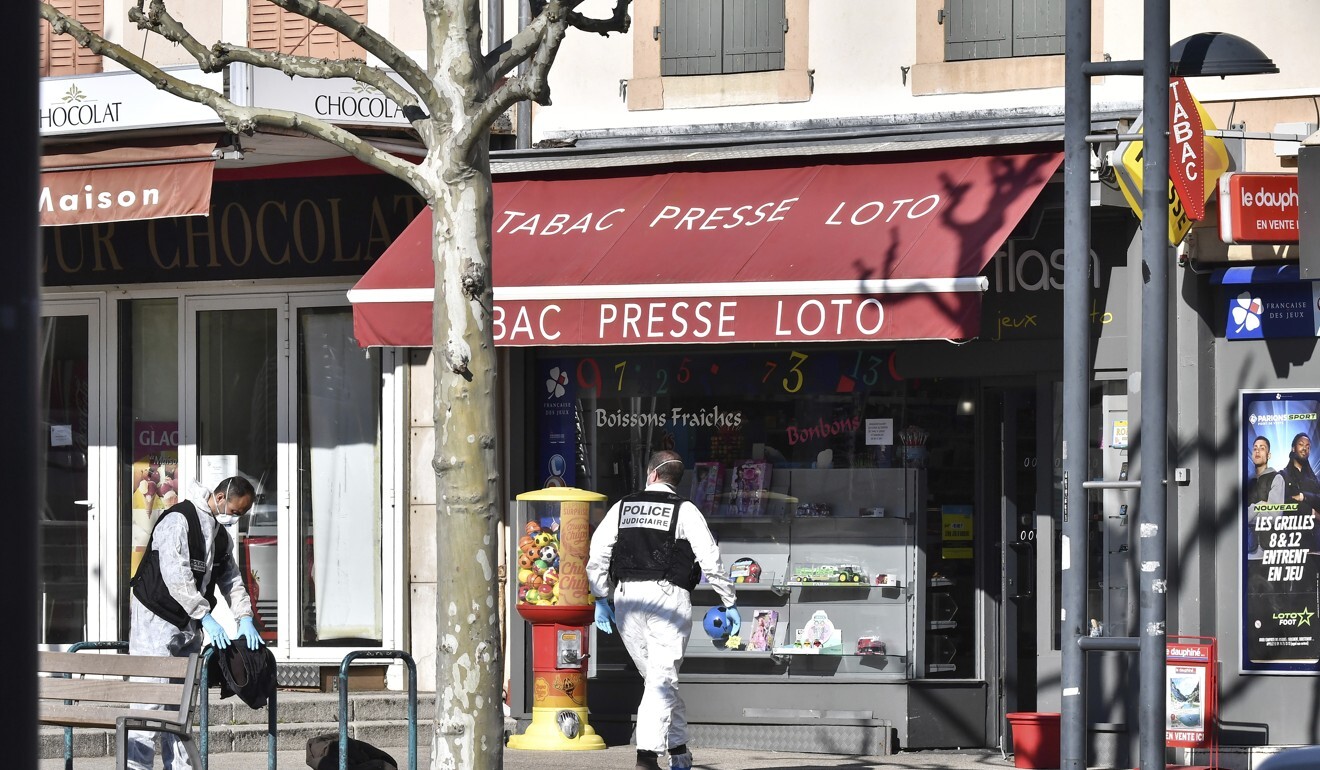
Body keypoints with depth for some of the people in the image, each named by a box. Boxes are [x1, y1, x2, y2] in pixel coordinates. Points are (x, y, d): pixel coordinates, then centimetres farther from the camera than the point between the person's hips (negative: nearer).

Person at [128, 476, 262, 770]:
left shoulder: (219, 532, 13)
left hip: (188, 624, 9)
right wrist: (206, 617, -25)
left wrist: (245, 618, 3)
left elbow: (232, 579, 18)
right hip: (156, 622, -9)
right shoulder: (179, 520, -16)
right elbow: (176, 575, -24)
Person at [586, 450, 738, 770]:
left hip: (627, 597, 3)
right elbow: (710, 560, -2)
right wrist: (730, 602, 7)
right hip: (669, 597, -3)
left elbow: (596, 556, 9)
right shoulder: (685, 511, 1)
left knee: (657, 676, 14)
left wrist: (600, 599, 17)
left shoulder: (622, 508, 11)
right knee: (663, 678, -4)